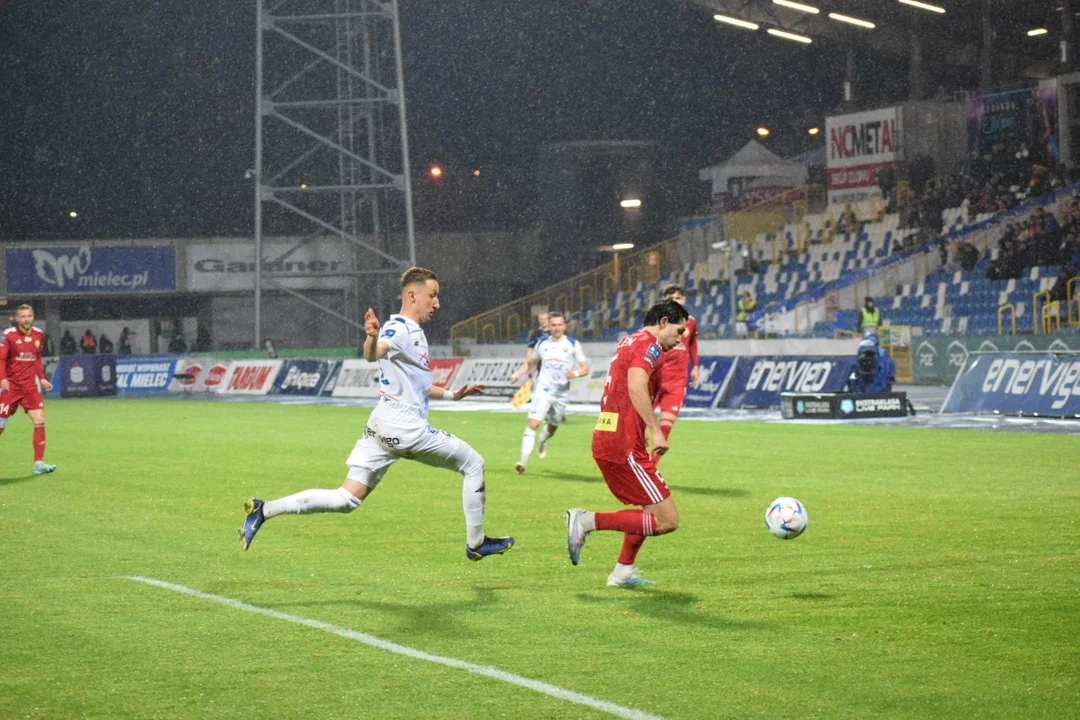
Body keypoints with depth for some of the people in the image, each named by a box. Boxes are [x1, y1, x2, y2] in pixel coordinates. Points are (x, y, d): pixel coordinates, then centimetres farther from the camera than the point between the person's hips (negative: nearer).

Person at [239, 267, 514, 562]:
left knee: (346, 499, 4)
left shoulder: (415, 333, 20)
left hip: (382, 427, 9)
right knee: (473, 464, 4)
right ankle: (476, 543, 13)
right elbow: (373, 354, -33)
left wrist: (452, 394, 33)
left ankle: (264, 509, -3)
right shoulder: (399, 327, -11)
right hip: (404, 426, -9)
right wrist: (373, 337, -54)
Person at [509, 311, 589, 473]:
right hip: (543, 388, -1)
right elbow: (530, 363, 19)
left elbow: (585, 368, -3)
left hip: (562, 392, 1)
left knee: (552, 427, 19)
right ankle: (524, 461, -21)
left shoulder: (573, 345, -2)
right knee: (533, 423, -19)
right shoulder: (542, 343, 5)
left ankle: (542, 442, 55)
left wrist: (575, 373, -25)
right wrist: (517, 374, 2)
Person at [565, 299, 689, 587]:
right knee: (667, 520, -9)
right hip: (623, 446, -10)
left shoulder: (628, 341, 19)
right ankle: (587, 521, -12)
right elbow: (636, 387, -27)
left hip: (605, 437, 10)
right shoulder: (649, 344, -10)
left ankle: (623, 572, 25)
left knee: (651, 508, 25)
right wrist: (656, 430, -29)